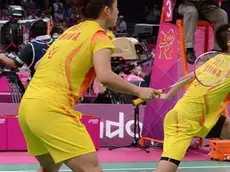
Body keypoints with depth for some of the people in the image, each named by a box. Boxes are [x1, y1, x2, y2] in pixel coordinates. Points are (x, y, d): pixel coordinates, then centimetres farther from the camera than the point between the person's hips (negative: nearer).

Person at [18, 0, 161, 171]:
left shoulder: (71, 31, 20)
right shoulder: (99, 36, -3)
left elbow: (42, 65, 25)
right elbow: (105, 77, -19)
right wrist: (138, 91, -9)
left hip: (27, 104, 9)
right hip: (51, 109, -9)